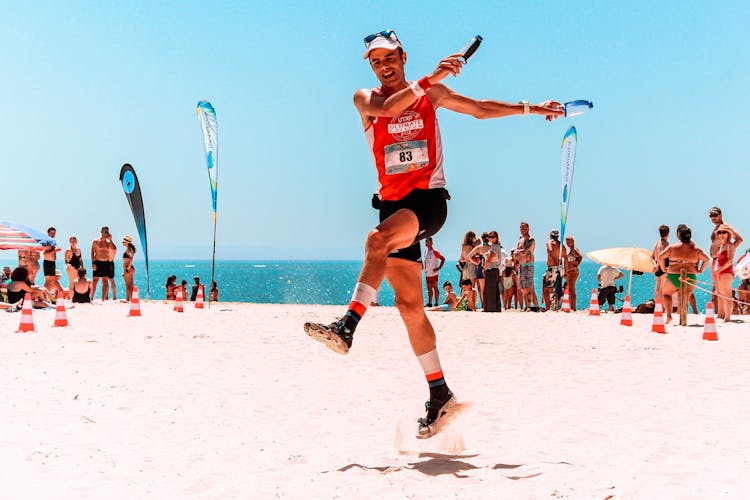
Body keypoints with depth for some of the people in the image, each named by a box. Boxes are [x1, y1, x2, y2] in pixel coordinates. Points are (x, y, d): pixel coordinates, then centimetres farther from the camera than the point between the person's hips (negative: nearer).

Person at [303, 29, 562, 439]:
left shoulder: (432, 94, 11)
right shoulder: (365, 98, 8)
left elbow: (480, 109, 22)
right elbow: (386, 108, -15)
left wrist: (529, 108, 18)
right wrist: (431, 79, -24)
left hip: (429, 198, -2)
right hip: (393, 202, 3)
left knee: (378, 239, -34)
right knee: (408, 302, -1)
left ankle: (347, 328, -39)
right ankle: (440, 394, 6)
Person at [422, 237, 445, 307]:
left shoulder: (434, 251, -10)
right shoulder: (425, 251, 12)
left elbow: (443, 259, -12)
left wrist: (439, 268, -15)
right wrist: (423, 266, 10)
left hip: (434, 273, -7)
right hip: (427, 273, 7)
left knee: (435, 288, -4)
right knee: (429, 289, 9)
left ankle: (436, 303, 0)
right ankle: (429, 303, 12)